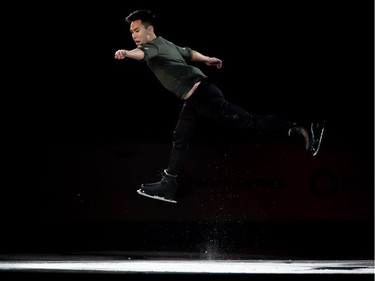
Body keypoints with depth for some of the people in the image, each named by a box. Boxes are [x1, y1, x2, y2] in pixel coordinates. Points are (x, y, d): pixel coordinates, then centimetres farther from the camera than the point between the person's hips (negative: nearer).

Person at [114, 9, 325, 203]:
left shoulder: (155, 45, -10)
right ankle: (168, 185, 16)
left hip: (201, 93, -11)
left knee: (246, 120, -12)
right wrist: (207, 60, 54)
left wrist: (126, 53, -56)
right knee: (180, 139, 12)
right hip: (194, 99, 11)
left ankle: (301, 130, -14)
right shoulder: (163, 45, 20)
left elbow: (143, 53, -36)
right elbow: (188, 53, 37)